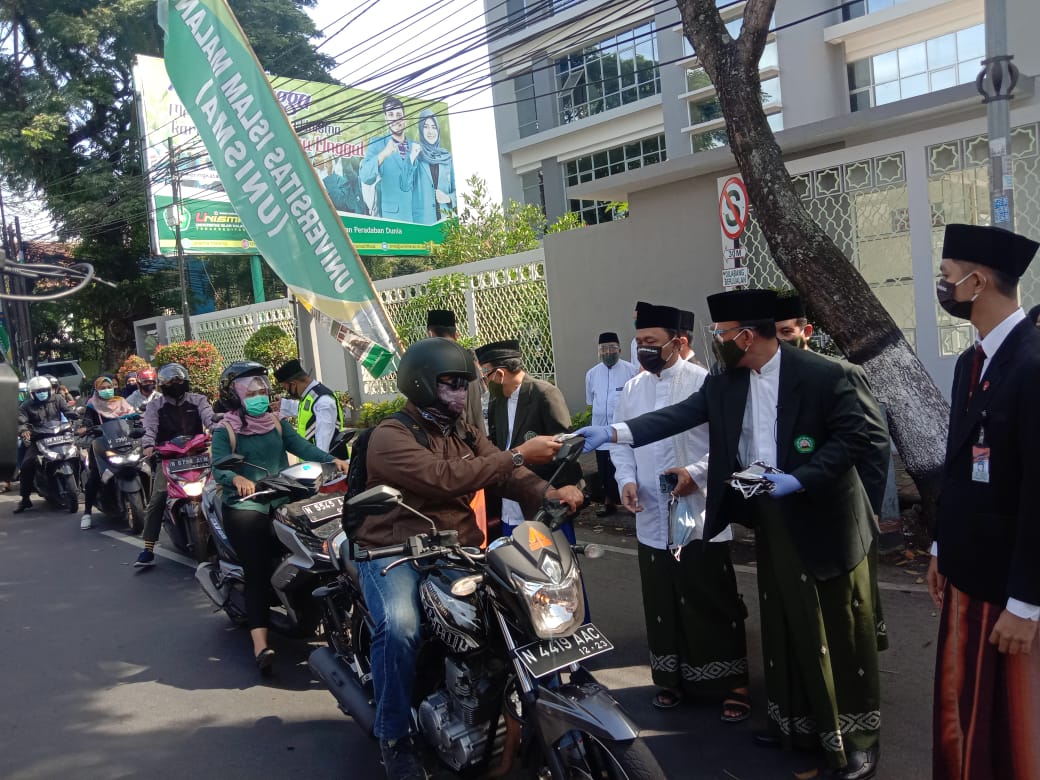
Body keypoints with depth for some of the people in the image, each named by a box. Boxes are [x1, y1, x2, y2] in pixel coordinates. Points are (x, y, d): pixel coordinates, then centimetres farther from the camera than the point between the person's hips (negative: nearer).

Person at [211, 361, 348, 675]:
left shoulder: (276, 423, 17)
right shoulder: (225, 430, 3)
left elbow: (302, 446, 3)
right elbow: (218, 468, -11)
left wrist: (332, 460, -15)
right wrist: (237, 479, -35)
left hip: (282, 500, 5)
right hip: (245, 505, -5)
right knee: (258, 570, -17)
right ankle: (260, 645, -23)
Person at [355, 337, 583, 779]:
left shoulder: (463, 432, 13)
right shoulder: (390, 437, -12)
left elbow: (505, 473, -1)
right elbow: (445, 478, -28)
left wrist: (548, 493, -22)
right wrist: (518, 455, -28)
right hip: (394, 553, -6)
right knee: (400, 627, -33)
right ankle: (394, 738, -12)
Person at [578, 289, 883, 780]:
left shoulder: (820, 375, -16)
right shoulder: (724, 383, 1)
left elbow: (853, 438, -16)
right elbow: (679, 415, -3)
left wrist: (797, 479, -23)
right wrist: (614, 432, -13)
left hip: (823, 518, -5)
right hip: (771, 521, 6)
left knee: (841, 630, 6)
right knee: (786, 626, 17)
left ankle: (857, 736, 22)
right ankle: (798, 722, 33)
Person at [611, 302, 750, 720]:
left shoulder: (705, 382, -9)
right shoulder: (631, 389, 8)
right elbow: (620, 441, 11)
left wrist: (697, 472, -21)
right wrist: (627, 479, -5)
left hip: (700, 516, -5)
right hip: (652, 519, 5)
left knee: (714, 604, 5)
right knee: (663, 603, 14)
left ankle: (732, 683, 19)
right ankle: (672, 676, 30)